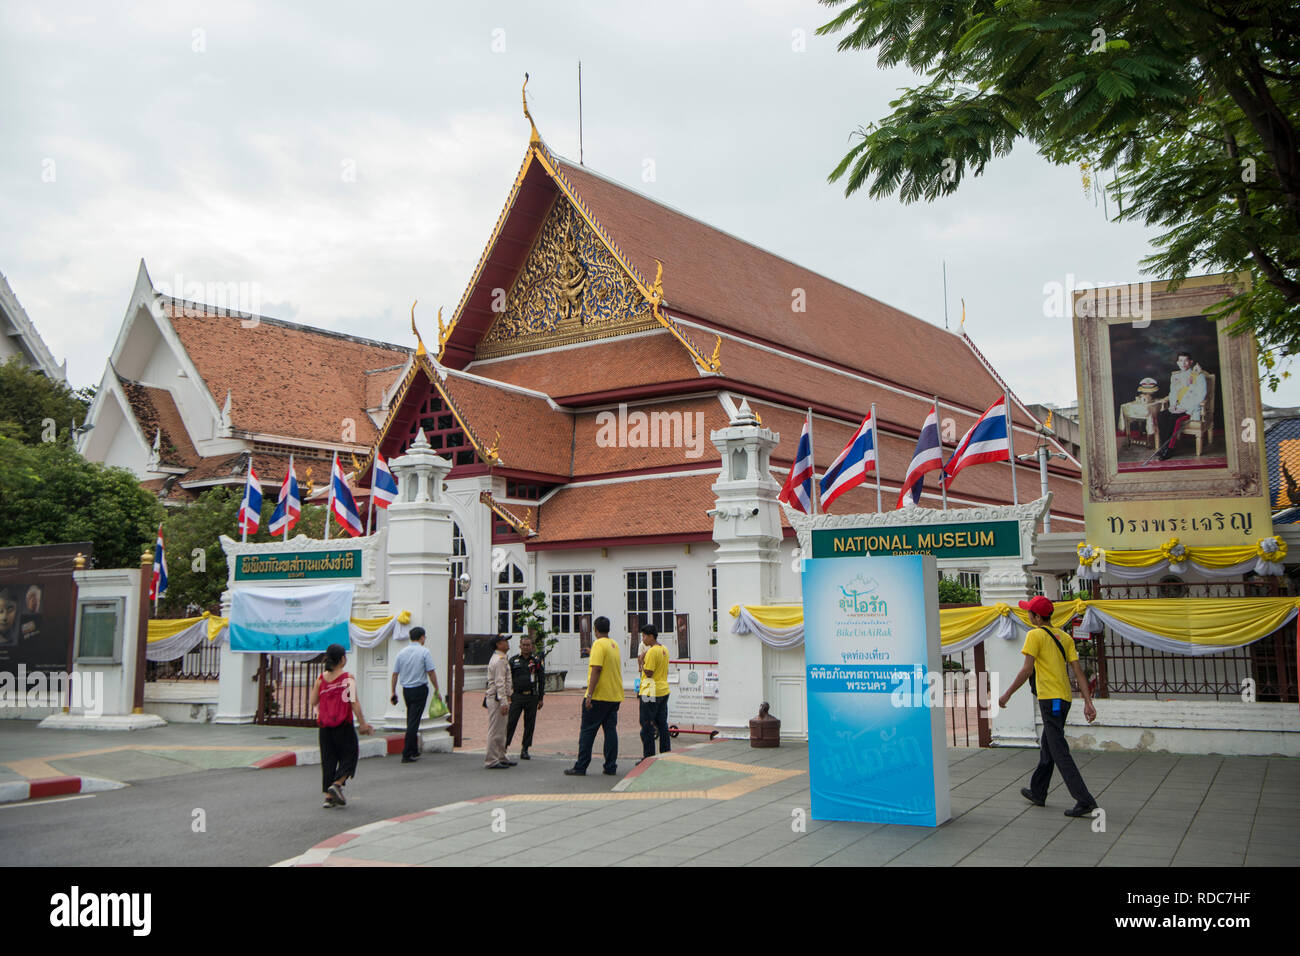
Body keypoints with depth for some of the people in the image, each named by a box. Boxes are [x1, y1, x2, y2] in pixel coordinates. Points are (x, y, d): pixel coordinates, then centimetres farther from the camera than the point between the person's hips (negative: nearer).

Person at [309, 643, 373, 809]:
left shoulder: (321, 679, 2)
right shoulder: (348, 678, -10)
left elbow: (313, 702, 5)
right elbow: (354, 702, -13)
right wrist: (362, 723, -8)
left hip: (325, 727, 4)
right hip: (343, 726, -4)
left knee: (328, 759, 11)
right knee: (349, 756, 10)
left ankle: (328, 796, 10)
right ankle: (337, 784, -10)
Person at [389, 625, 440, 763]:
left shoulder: (401, 652, 5)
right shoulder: (424, 652, -8)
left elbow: (395, 674, 6)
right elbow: (431, 672, -9)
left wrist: (393, 692, 12)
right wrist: (436, 689, 0)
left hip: (406, 690, 5)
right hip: (420, 689, -5)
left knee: (410, 721, 17)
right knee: (414, 722, -4)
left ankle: (414, 751, 25)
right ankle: (407, 754, -8)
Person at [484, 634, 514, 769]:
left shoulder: (501, 658, 18)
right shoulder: (500, 660, -16)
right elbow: (500, 683, -22)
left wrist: (506, 698, 24)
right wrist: (504, 702, -24)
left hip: (497, 699, 11)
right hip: (496, 700, -11)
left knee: (501, 731, 17)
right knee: (495, 731, -7)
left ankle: (501, 757, 25)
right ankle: (491, 761, -3)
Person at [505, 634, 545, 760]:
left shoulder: (537, 661, 6)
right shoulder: (513, 660, 6)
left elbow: (542, 680, 7)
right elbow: (507, 679, 8)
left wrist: (540, 698, 3)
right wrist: (507, 696, 0)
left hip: (532, 697, 1)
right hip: (516, 696, -1)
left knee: (529, 724, 4)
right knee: (511, 723, -6)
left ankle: (524, 750, 12)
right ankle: (503, 747, -1)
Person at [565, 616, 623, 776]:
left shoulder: (598, 644, -12)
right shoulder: (614, 645, 12)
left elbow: (596, 669, -20)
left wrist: (589, 694, -20)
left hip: (599, 696, -7)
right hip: (615, 696, 7)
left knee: (587, 731, 0)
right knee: (610, 730, 8)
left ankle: (580, 767, 2)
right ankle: (611, 766, 7)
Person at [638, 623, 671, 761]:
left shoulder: (651, 651, -17)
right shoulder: (664, 649, 12)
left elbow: (648, 673, -20)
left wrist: (642, 660, -9)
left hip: (651, 692, -9)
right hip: (664, 691, 9)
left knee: (647, 725, -1)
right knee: (662, 724, 12)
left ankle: (648, 756, 1)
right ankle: (665, 754, 16)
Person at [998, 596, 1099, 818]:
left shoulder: (1035, 635, -8)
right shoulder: (1064, 637, 13)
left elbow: (1027, 670, -14)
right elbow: (1078, 671, 7)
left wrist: (1008, 694, -7)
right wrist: (1088, 703, 5)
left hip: (1050, 699, -9)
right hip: (1064, 698, 9)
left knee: (1059, 752, -7)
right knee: (1047, 747, 20)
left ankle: (1085, 801, -12)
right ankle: (1038, 793, 32)